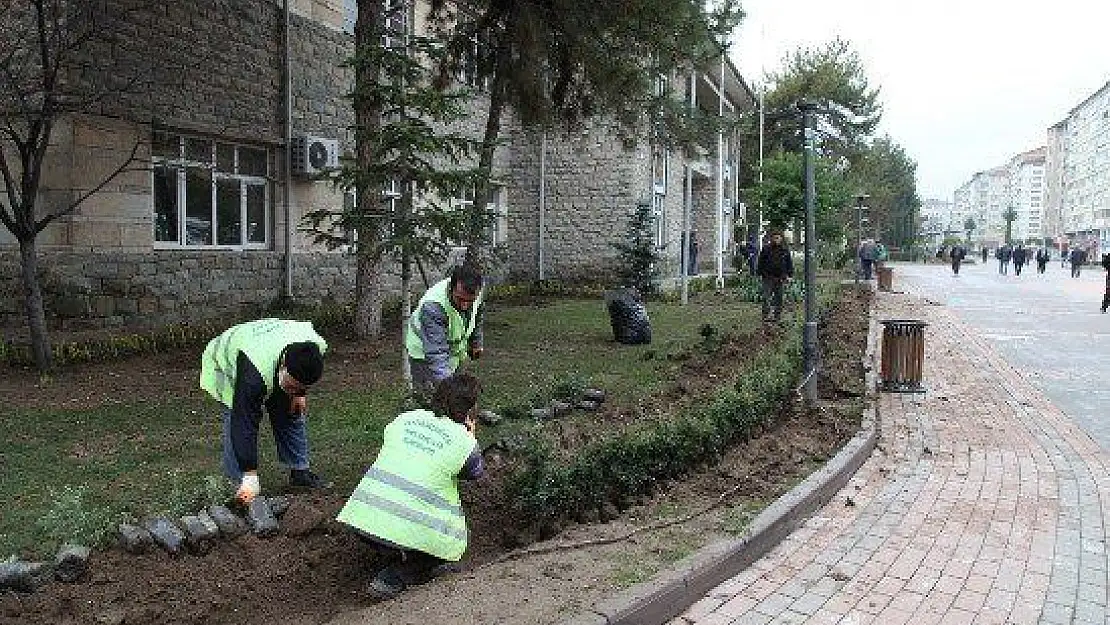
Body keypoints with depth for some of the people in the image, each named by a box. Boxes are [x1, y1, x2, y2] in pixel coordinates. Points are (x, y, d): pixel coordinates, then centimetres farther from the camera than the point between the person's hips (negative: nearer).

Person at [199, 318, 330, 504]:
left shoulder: (318, 346, -32)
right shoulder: (253, 376, -47)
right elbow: (245, 424, -43)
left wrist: (300, 394, -6)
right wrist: (250, 478, -43)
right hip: (228, 364, -5)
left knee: (292, 414, 1)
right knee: (238, 424, -18)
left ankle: (299, 472, 15)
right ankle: (239, 485, -6)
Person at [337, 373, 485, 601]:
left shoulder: (406, 418, 9)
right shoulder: (465, 443, -4)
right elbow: (476, 473, 15)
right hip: (408, 531, -6)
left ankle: (396, 559, 15)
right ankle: (397, 577, 1)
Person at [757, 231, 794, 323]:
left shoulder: (785, 250, 7)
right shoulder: (766, 249, 2)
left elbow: (789, 263, 12)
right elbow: (761, 262, 6)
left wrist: (790, 275, 5)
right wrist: (760, 274, 1)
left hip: (780, 277, 2)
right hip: (768, 276, -2)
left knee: (778, 297, 6)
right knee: (767, 296, -11)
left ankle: (777, 315, 14)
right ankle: (766, 315, -12)